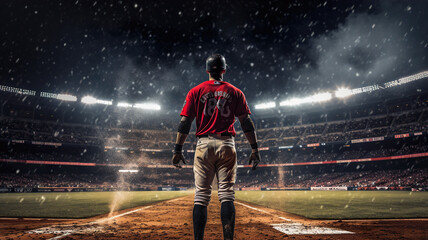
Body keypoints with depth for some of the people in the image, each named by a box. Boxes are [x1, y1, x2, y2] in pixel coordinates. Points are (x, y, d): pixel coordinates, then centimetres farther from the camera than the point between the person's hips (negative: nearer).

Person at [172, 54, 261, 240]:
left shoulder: (196, 91, 7)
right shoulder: (235, 92, 8)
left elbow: (185, 122, 1)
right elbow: (246, 122, 2)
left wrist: (178, 150, 3)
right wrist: (255, 149, 4)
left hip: (204, 144, 0)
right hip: (227, 145, 0)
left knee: (201, 195, 5)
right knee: (227, 195, 3)